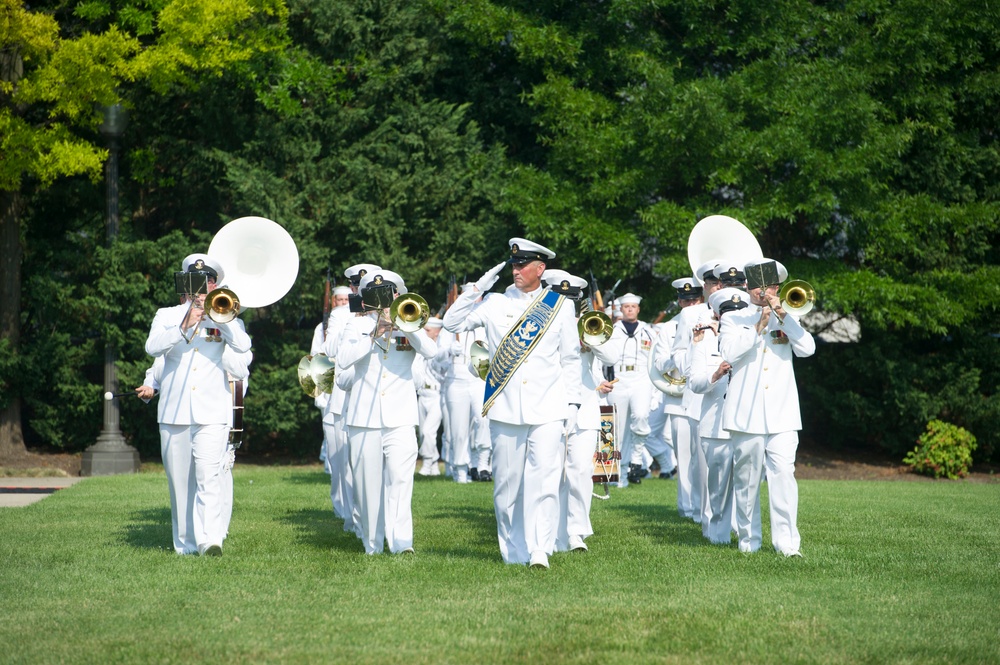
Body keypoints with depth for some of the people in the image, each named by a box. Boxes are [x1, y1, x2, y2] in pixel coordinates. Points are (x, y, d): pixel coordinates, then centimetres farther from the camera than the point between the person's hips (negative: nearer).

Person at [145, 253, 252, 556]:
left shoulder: (225, 318, 12)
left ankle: (211, 539, -24)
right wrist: (184, 327, -23)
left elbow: (243, 350, -7)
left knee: (210, 476, -16)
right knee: (180, 482, 5)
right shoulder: (167, 315, 12)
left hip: (212, 413, -2)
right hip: (173, 412, 2)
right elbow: (152, 347, -8)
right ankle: (185, 543, 14)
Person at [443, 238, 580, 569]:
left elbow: (570, 359, 10)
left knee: (544, 479, -12)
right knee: (507, 483, 4)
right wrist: (478, 287, -1)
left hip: (548, 410, -1)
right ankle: (513, 551, 13)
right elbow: (452, 322, 5)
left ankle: (539, 550, -12)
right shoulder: (495, 303, 8)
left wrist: (572, 403, 5)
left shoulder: (560, 306, 8)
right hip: (505, 408, 1)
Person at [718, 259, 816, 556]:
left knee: (783, 473, -10)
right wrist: (758, 328, -14)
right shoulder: (733, 319, 10)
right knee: (746, 477, 2)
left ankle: (787, 541, -11)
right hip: (746, 413, -1)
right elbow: (729, 352, -8)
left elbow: (807, 348, -3)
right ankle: (748, 539, 11)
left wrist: (783, 315, -10)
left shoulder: (787, 320, 15)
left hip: (782, 412, 1)